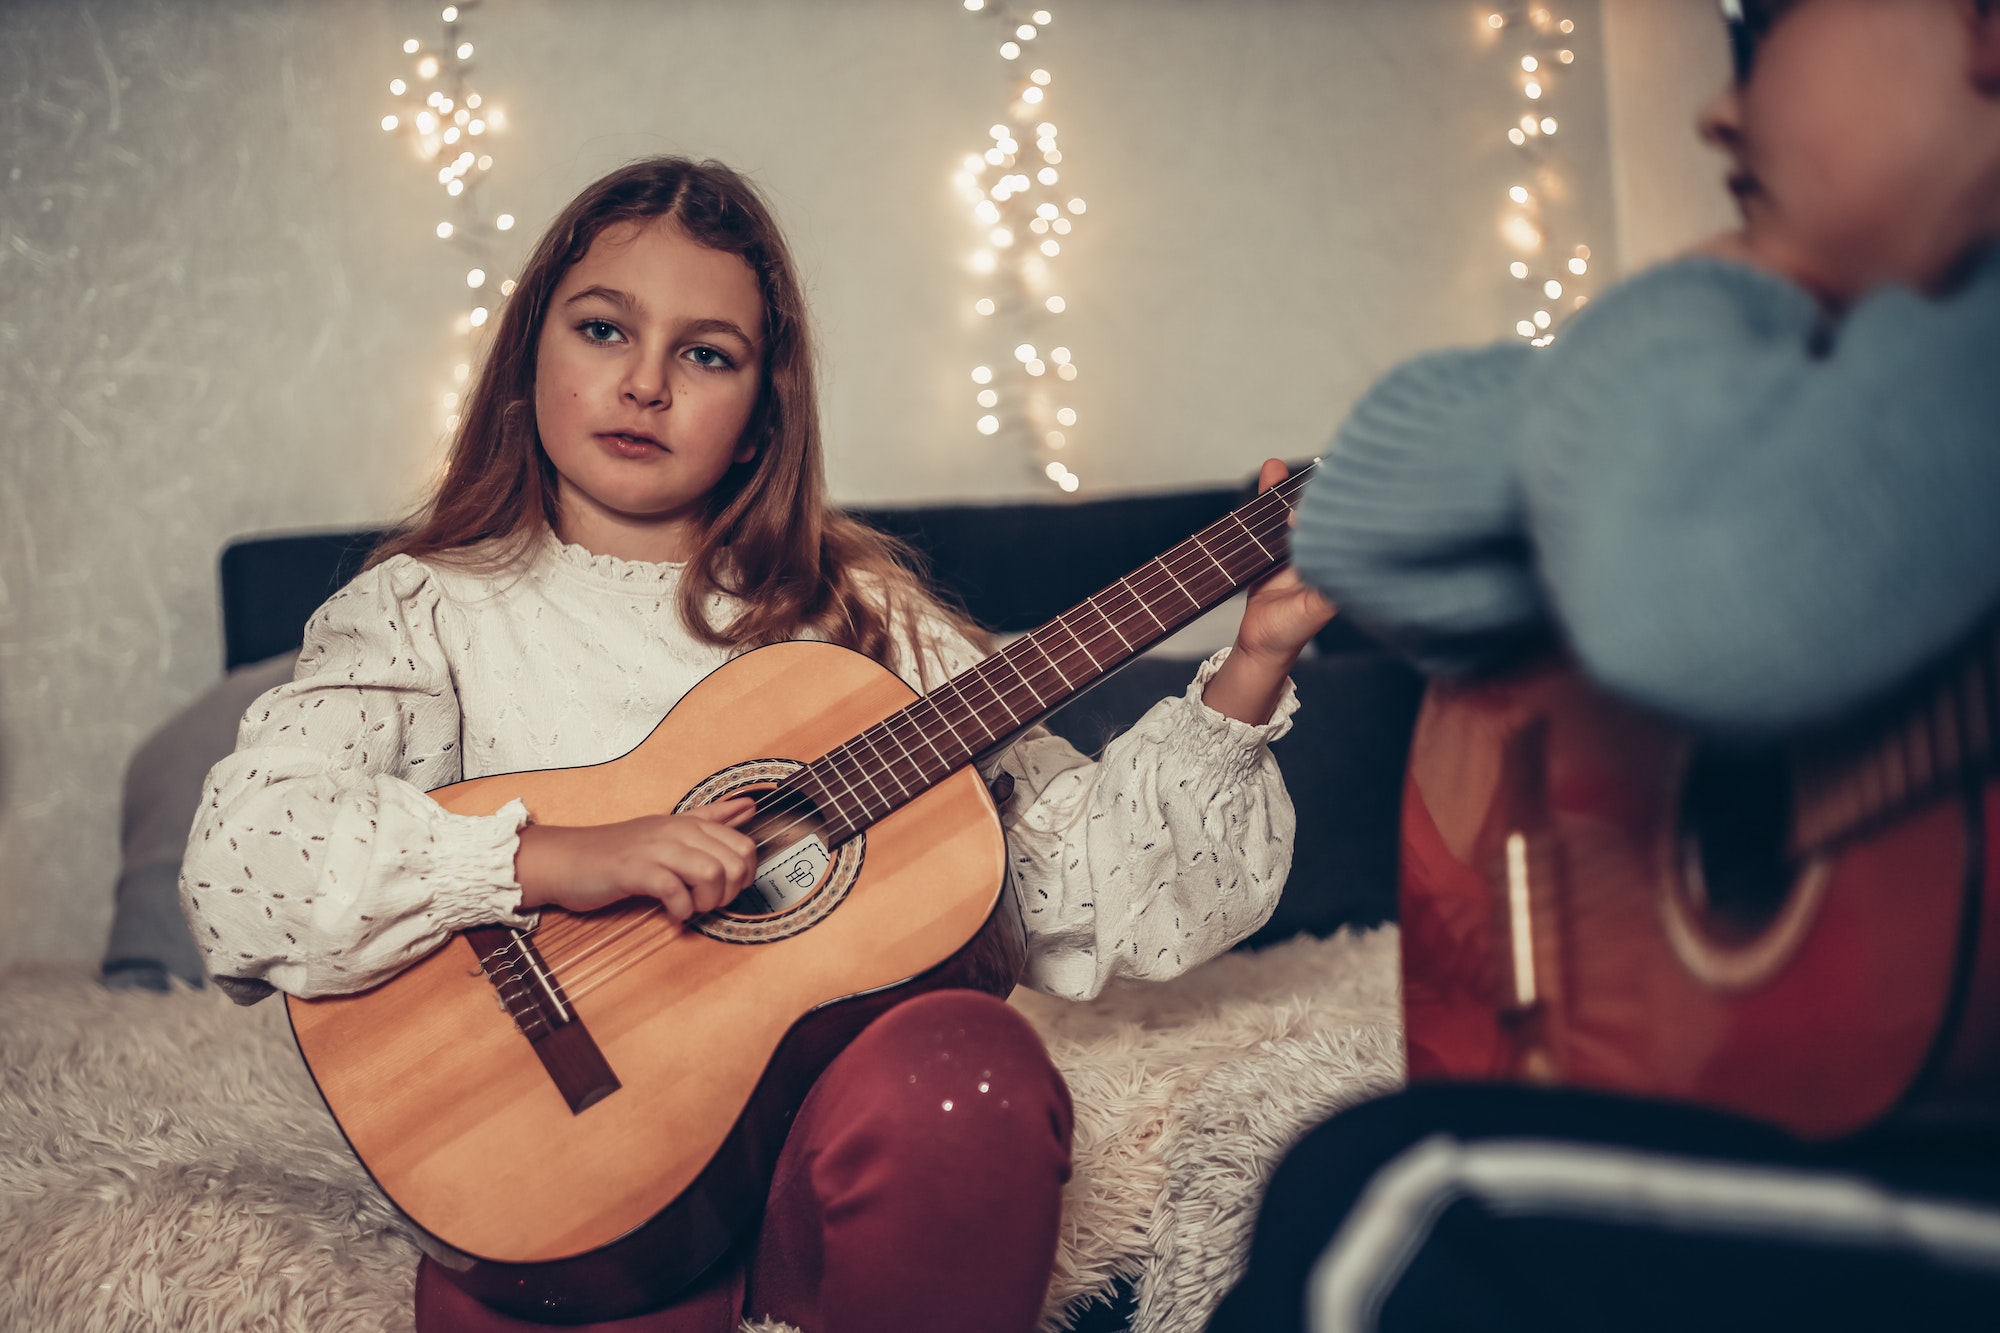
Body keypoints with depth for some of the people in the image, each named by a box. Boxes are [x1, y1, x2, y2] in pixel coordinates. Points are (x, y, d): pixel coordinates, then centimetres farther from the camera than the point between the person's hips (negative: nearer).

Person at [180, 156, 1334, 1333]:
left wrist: (1249, 678, -3)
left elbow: (1087, 887, 8)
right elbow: (238, 870, -10)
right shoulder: (426, 612, 8)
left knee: (965, 1069, -30)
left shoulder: (853, 614, 14)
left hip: (840, 1109, 4)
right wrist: (556, 860, -19)